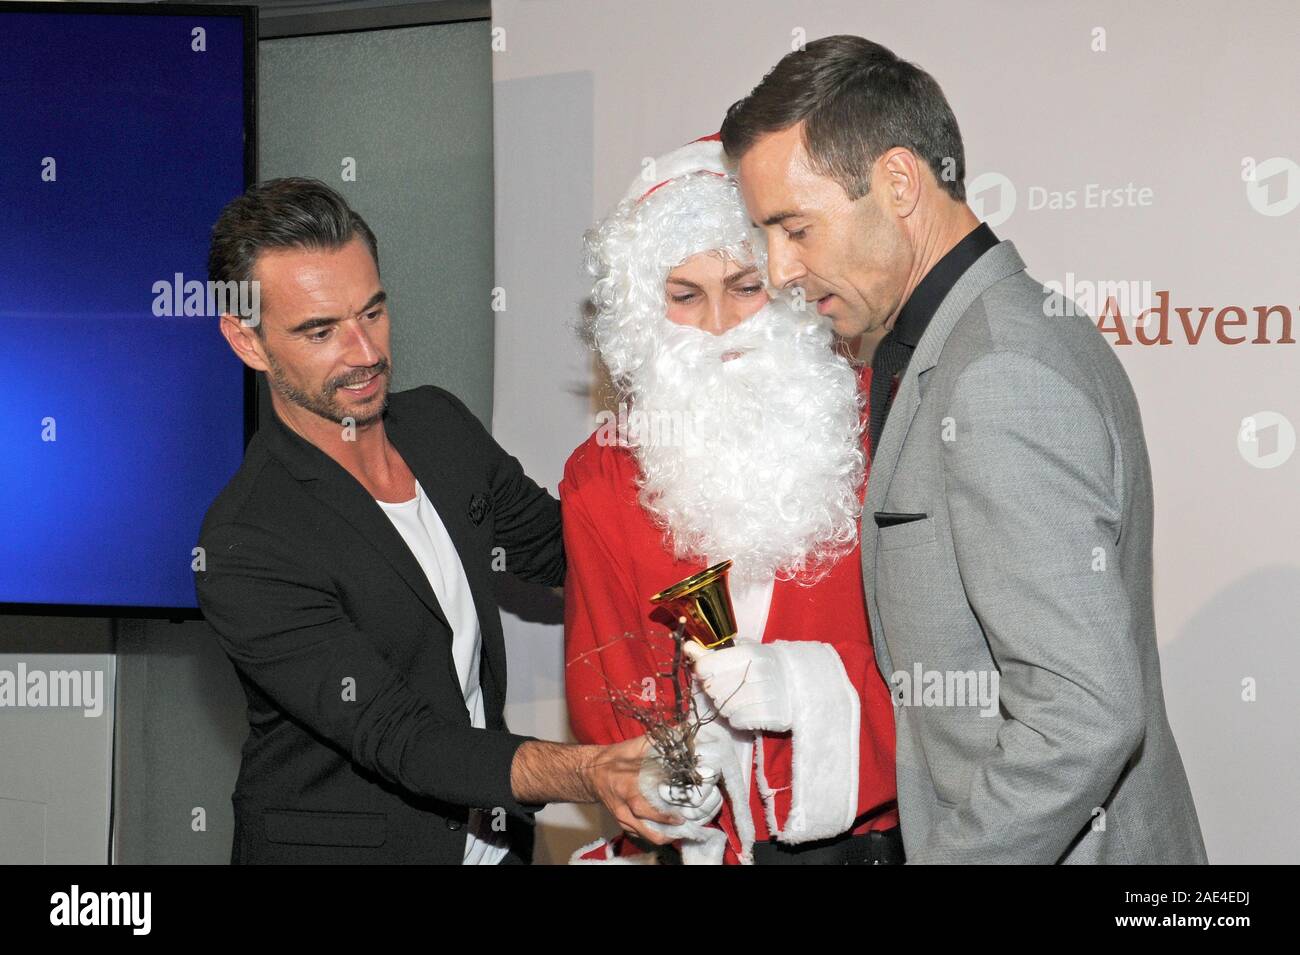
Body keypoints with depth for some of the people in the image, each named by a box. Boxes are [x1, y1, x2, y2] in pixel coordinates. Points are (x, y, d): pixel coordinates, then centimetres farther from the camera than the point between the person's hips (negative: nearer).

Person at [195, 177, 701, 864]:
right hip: (334, 845, -6)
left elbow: (560, 548, 10)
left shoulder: (440, 424, -2)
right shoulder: (241, 552, -25)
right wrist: (587, 775, -42)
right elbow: (399, 740, -29)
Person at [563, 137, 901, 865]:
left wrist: (800, 683, -16)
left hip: (871, 827, -1)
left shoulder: (875, 418, -1)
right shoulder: (603, 475, 5)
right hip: (701, 840, 1)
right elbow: (606, 691, 7)